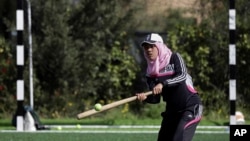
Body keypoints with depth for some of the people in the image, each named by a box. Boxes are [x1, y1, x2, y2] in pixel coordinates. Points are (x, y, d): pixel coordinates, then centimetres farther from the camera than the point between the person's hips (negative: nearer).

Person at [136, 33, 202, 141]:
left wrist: (163, 84, -37)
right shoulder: (150, 73, 5)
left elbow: (182, 76, -24)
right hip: (172, 110, 6)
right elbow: (155, 98, -4)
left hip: (191, 107, -6)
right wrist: (145, 98, -27)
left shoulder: (174, 58, -6)